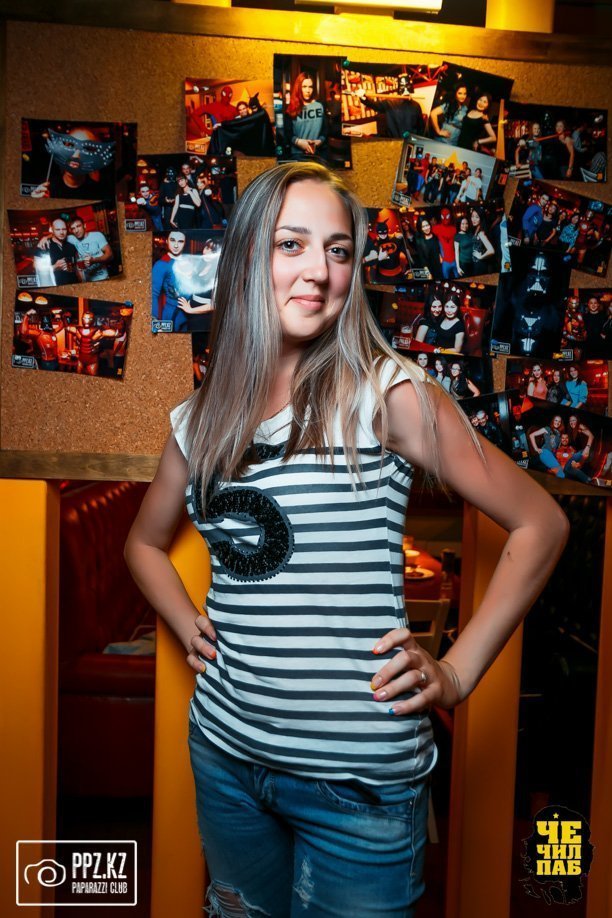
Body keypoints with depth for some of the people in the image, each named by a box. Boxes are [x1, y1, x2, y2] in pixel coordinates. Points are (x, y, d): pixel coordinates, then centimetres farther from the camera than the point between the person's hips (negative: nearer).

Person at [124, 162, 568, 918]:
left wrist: (457, 672, -9)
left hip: (360, 776, -4)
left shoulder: (388, 394, -11)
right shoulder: (201, 419, 2)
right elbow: (146, 541, 19)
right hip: (224, 750, 5)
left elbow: (539, 523, -7)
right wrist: (188, 627, 4)